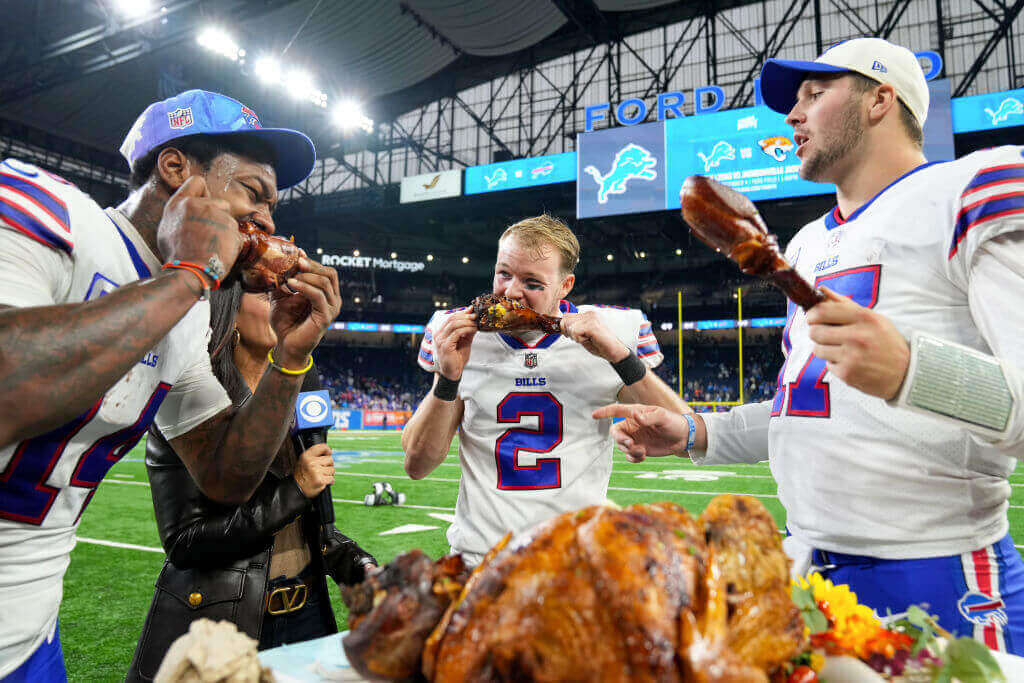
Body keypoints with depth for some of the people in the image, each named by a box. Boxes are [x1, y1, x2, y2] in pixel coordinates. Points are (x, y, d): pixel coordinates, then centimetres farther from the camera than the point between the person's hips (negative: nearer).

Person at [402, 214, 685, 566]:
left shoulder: (612, 331, -1)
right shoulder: (465, 338, 1)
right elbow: (416, 464, 2)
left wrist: (621, 357, -16)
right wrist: (448, 379, -13)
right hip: (479, 559, 1)